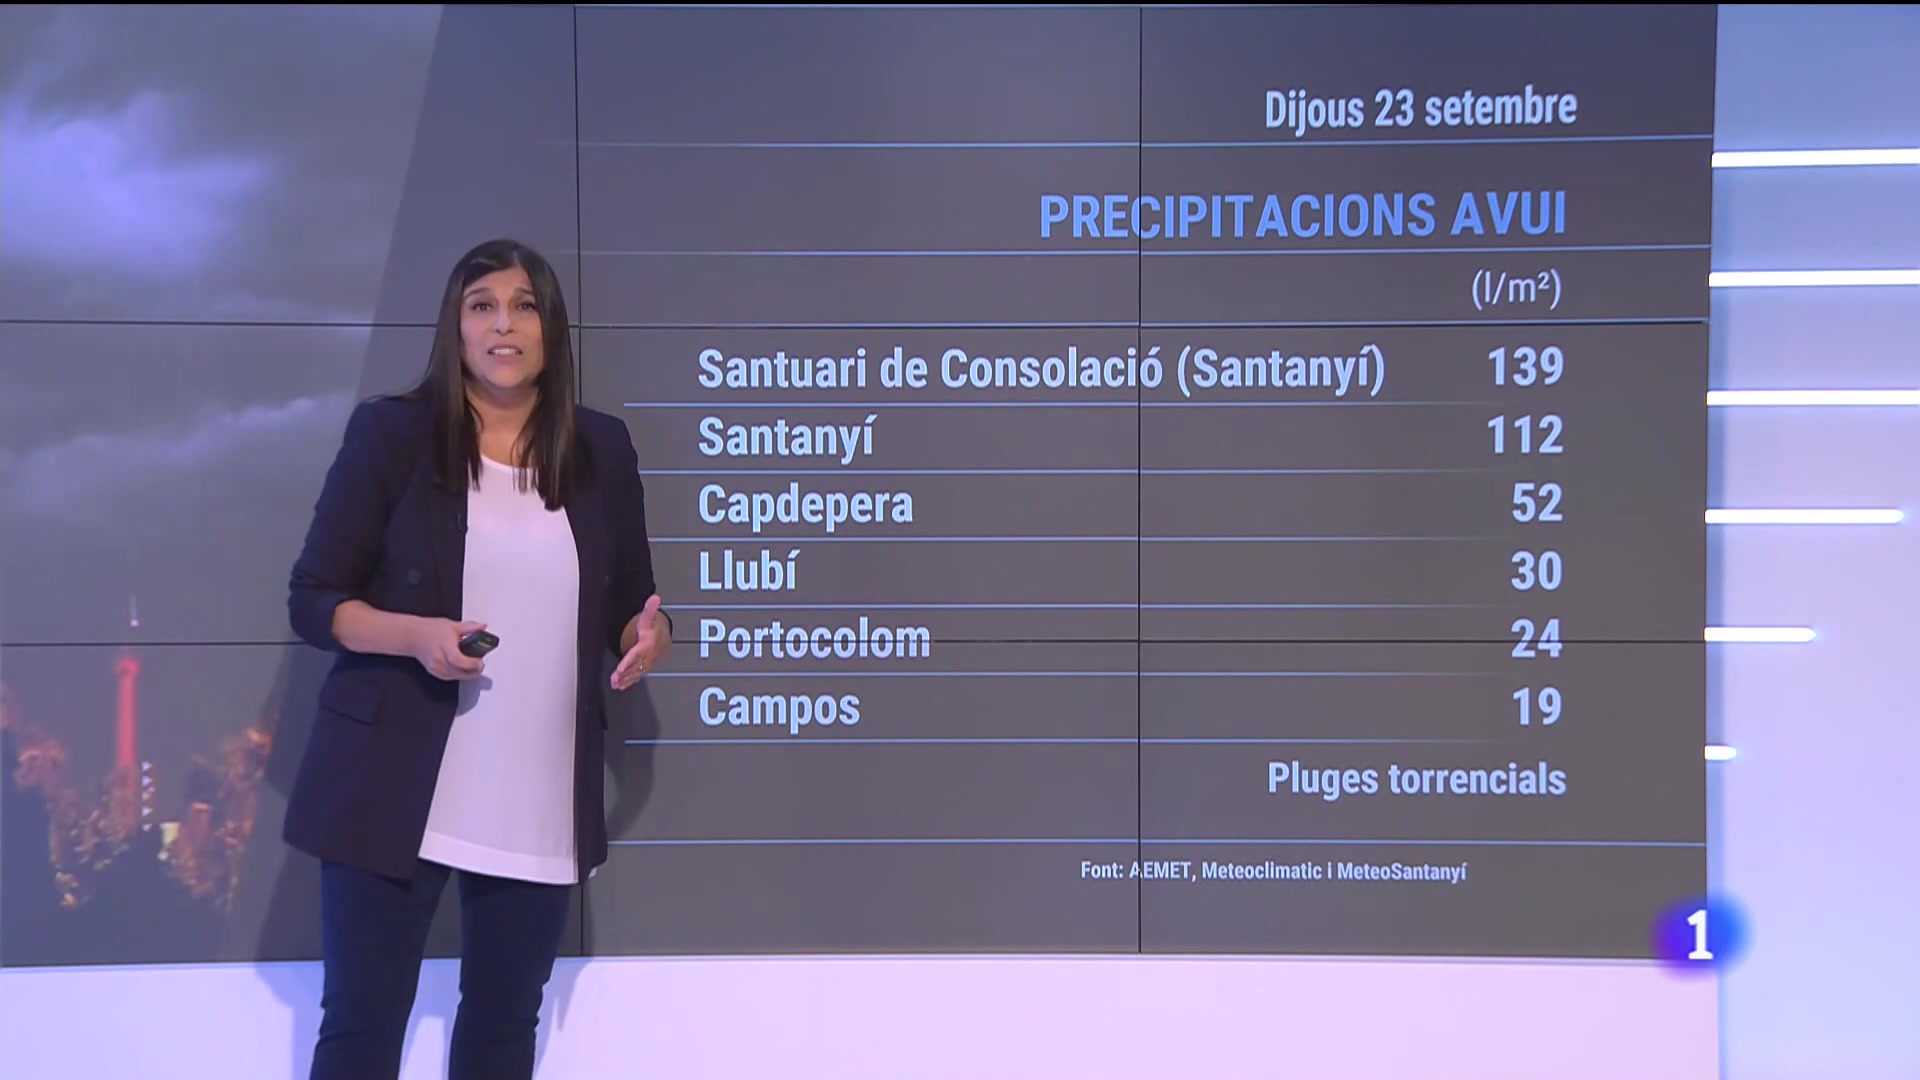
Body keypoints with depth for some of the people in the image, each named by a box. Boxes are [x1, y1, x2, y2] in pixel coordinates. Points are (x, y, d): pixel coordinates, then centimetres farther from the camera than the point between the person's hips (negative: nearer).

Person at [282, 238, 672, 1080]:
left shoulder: (602, 450, 7)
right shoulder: (390, 433, -4)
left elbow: (630, 602, 14)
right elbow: (311, 600, -3)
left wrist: (649, 634, -10)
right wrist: (416, 635, -22)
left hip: (542, 799, 4)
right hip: (393, 785, -3)